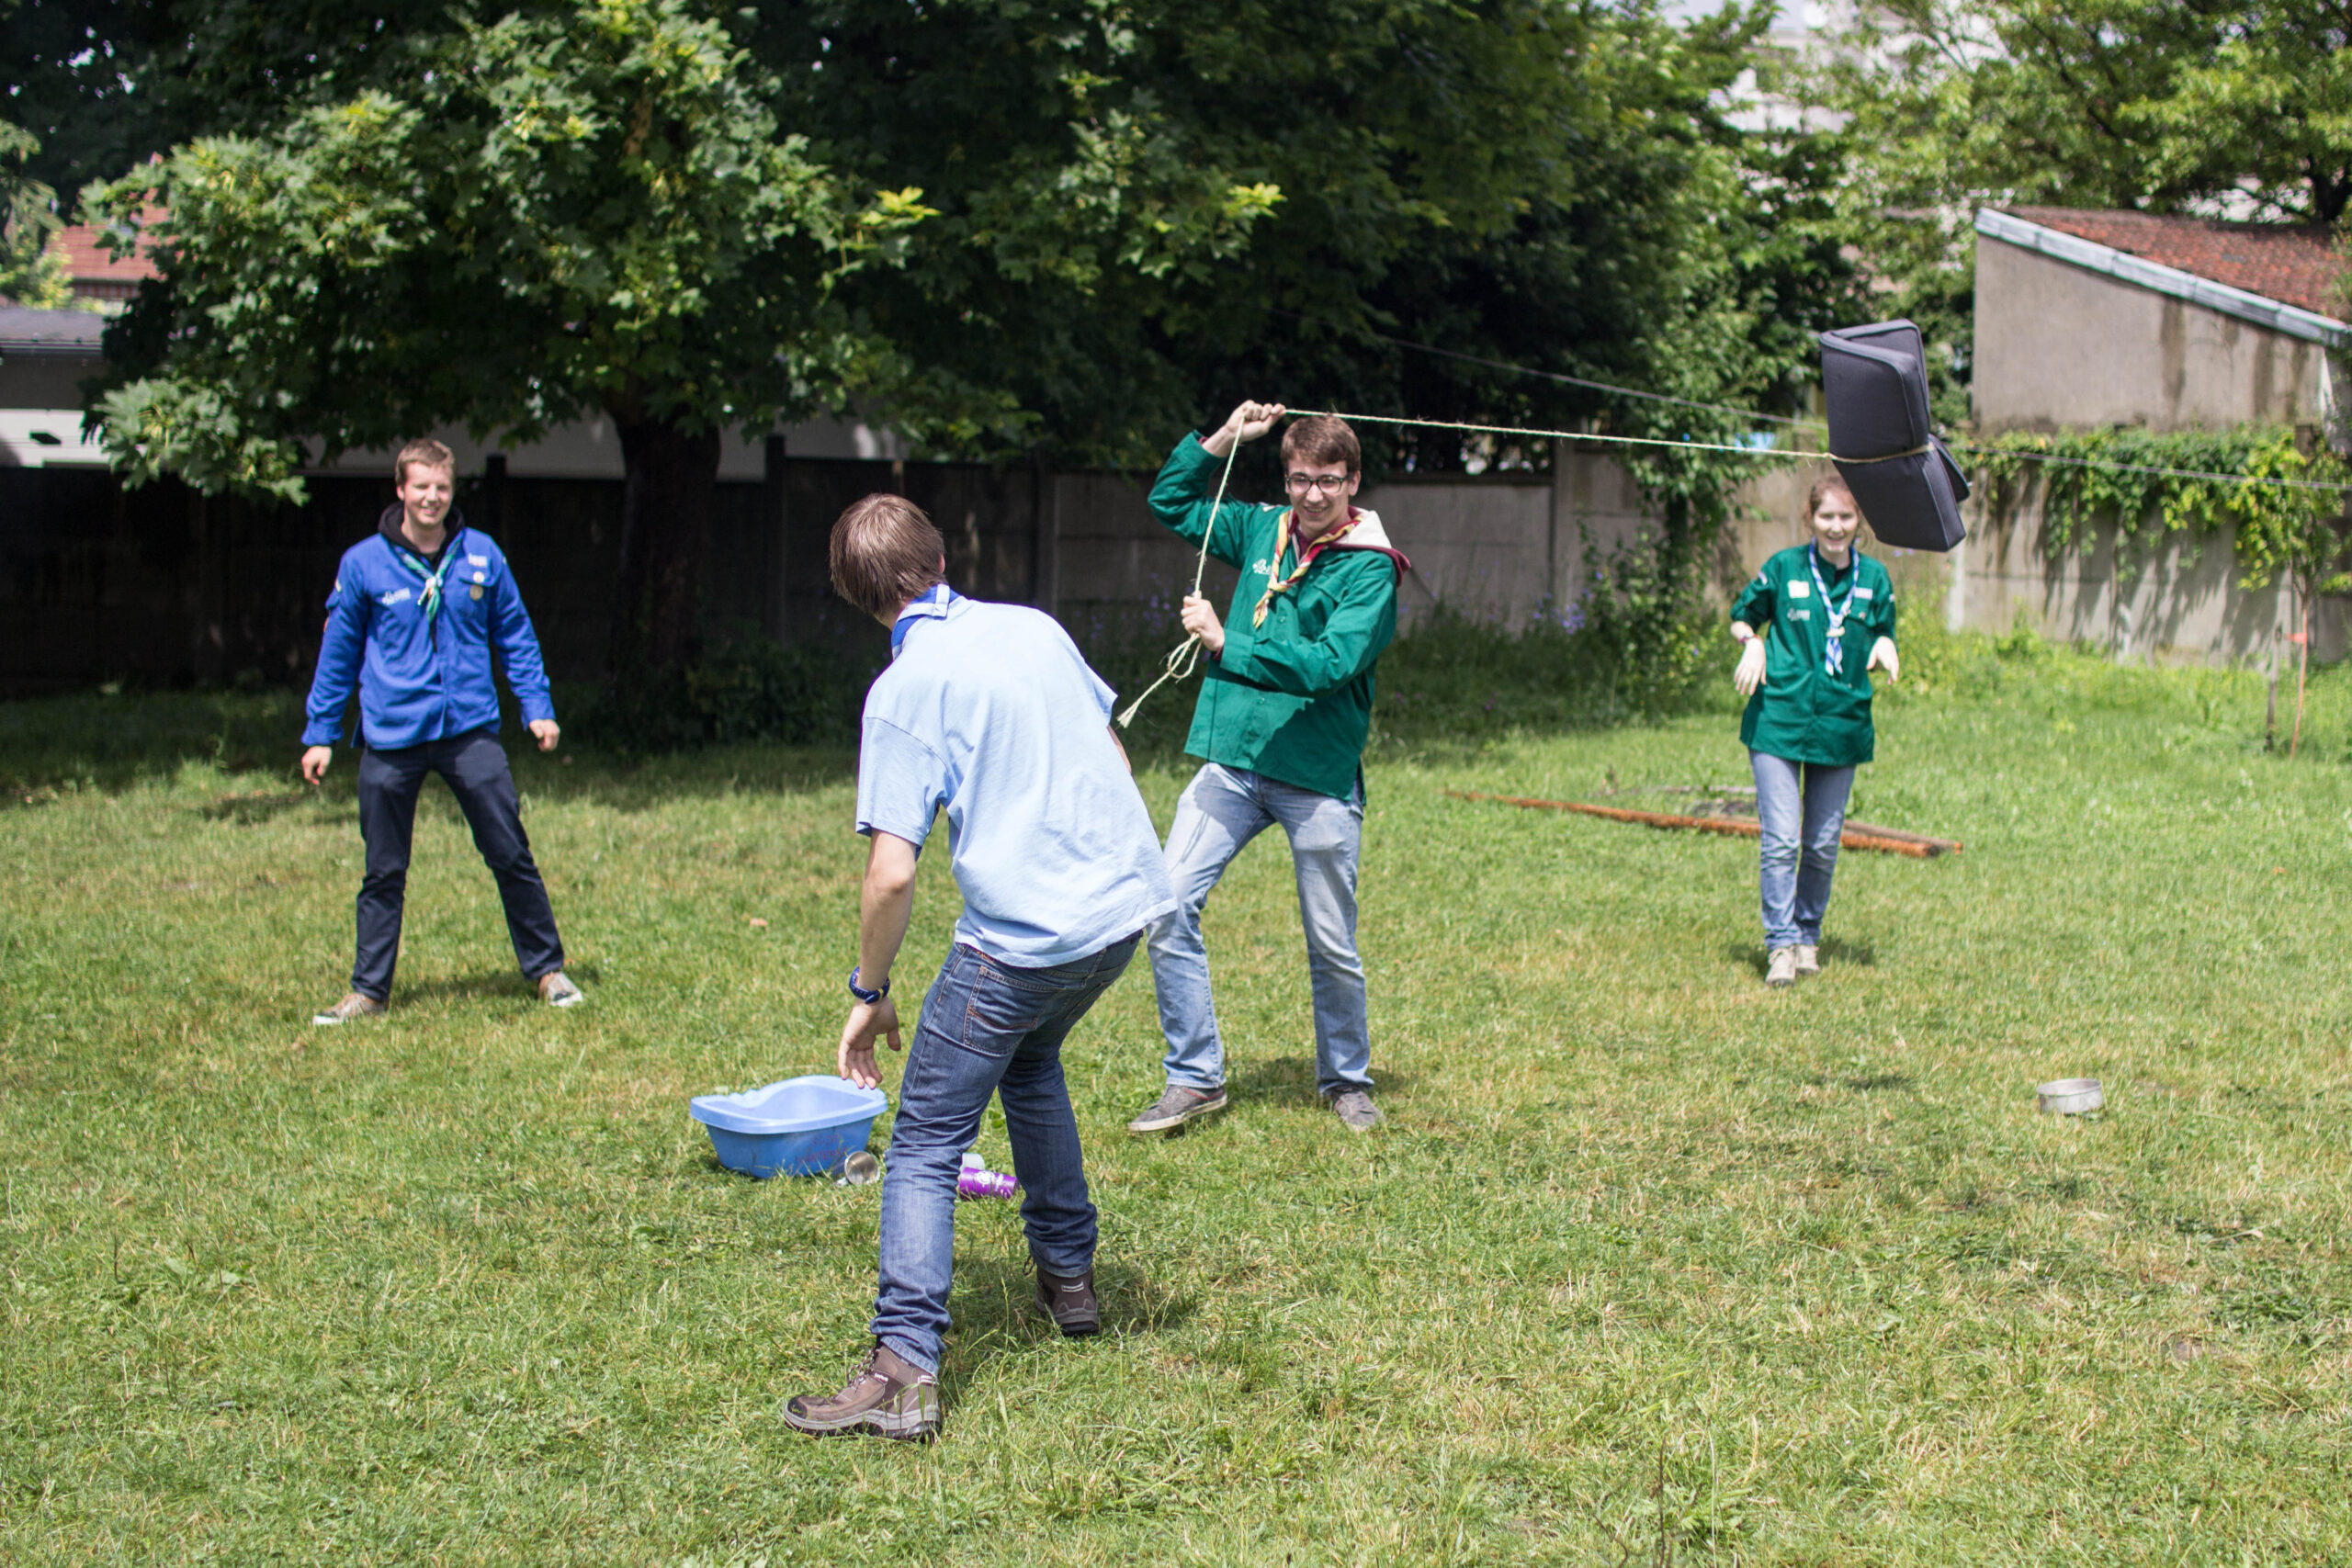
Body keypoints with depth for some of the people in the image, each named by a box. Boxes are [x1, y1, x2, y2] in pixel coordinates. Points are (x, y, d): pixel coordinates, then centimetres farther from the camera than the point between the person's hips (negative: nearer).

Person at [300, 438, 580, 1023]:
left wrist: (537, 707, 5)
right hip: (390, 739, 0)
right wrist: (320, 735, 7)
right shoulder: (363, 563, 0)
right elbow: (338, 655, 7)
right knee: (384, 873, 8)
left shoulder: (482, 556, 4)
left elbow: (515, 636, 12)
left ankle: (547, 969, 15)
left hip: (471, 732, 1)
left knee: (511, 856, 2)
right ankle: (369, 990, 17)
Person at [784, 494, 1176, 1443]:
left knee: (926, 1143, 0)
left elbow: (891, 874, -16)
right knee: (1029, 1060, 32)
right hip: (1127, 899, 7)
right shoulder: (1036, 627, 8)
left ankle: (904, 1369, -9)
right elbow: (1111, 750, 22)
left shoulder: (904, 689, -11)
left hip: (1021, 935, -7)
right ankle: (1067, 1276, 39)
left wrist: (870, 992, -3)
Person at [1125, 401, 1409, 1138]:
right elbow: (1170, 503, 22)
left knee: (1332, 948, 6)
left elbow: (1330, 665, -21)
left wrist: (1227, 643, -23)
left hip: (1318, 779, -4)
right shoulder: (1262, 530, 9)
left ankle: (1347, 1081, 28)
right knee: (1168, 908, -7)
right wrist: (1221, 439, 8)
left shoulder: (1369, 569, -8)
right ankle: (1195, 1078, 4)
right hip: (1233, 764, 4)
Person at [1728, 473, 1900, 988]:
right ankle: (1780, 944, -3)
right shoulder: (1784, 568, 1)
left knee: (1823, 845, 9)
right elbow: (1742, 616, 12)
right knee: (1781, 841, -9)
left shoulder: (1874, 578, 7)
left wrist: (1883, 647, -6)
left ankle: (1808, 935, 25)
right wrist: (1752, 644, -8)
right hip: (1778, 719, -2)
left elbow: (1884, 636, 17)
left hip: (1841, 726, 3)